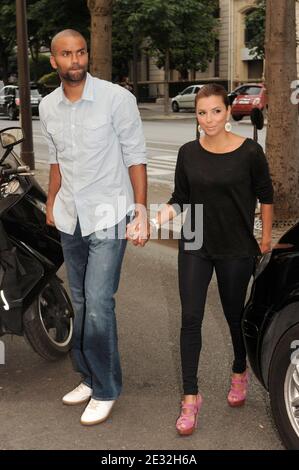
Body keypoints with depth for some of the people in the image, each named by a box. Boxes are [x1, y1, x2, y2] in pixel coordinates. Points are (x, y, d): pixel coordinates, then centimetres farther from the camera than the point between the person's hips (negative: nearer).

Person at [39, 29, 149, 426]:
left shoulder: (117, 98, -10)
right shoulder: (48, 107, 5)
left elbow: (136, 157, -8)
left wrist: (141, 212, -11)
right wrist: (51, 205, 19)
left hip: (108, 216, -5)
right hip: (70, 218, 6)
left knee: (98, 304, -10)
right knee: (81, 303, 13)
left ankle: (105, 389, 6)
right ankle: (90, 376, 28)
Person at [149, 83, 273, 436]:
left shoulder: (249, 152, -10)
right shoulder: (188, 153, -2)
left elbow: (265, 195, 2)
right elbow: (181, 197, 4)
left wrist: (266, 236, 6)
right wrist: (167, 212, -15)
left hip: (237, 249, -2)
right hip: (195, 246, 2)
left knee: (235, 315, 14)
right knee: (191, 319, -2)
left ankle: (240, 372, 43)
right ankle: (191, 397, 8)